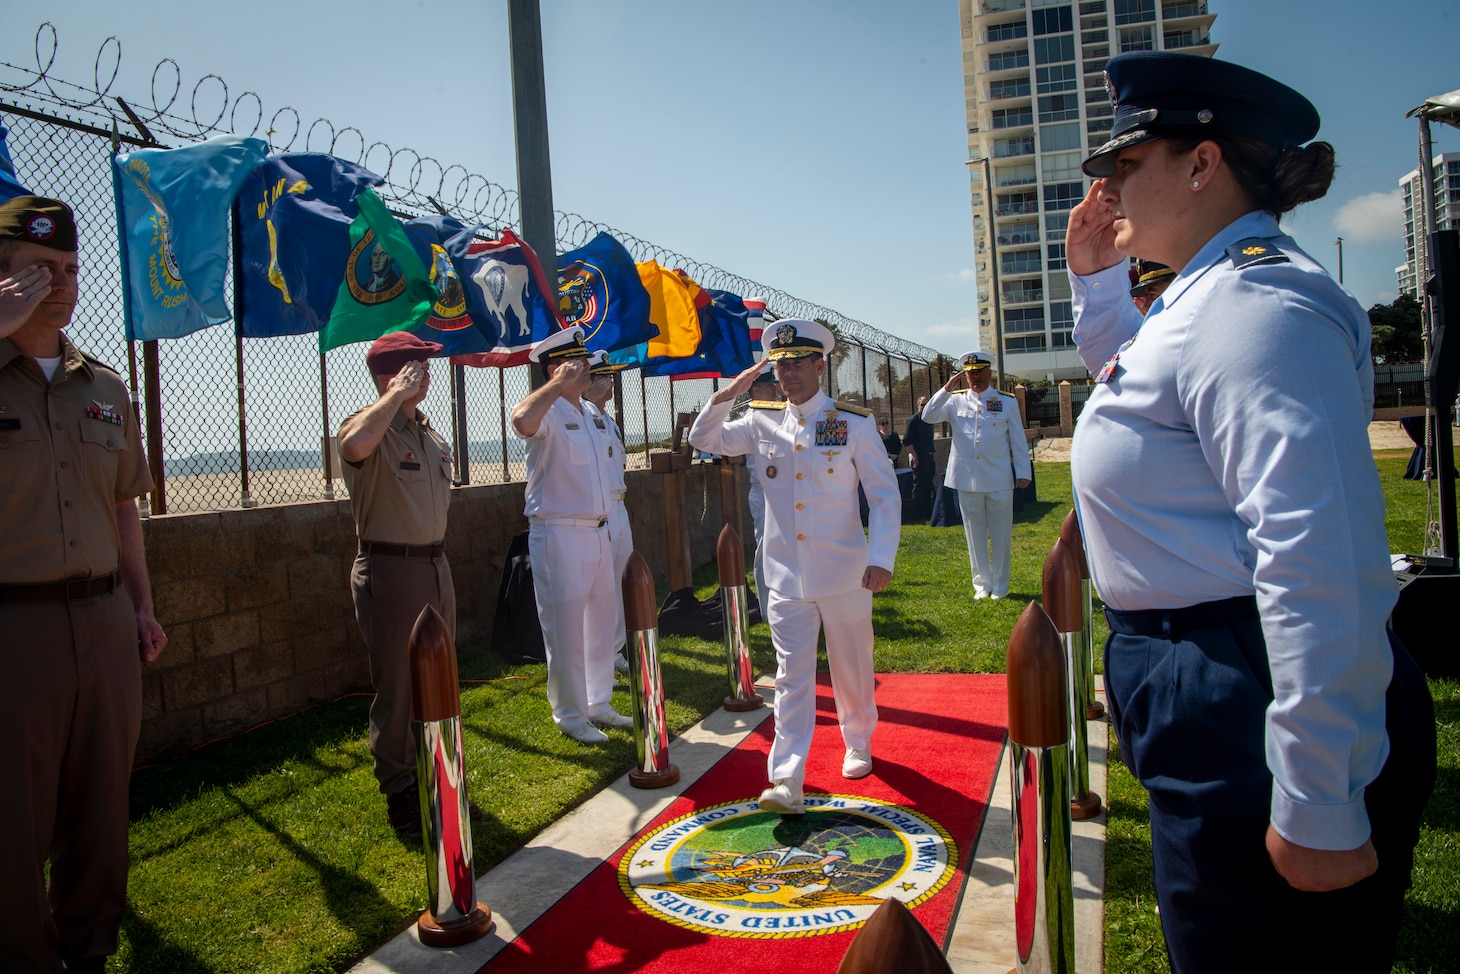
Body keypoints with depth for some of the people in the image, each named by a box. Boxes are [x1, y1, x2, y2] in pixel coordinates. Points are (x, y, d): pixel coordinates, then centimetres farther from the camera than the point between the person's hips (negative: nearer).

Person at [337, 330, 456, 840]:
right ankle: (400, 795, 14)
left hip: (435, 565, 8)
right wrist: (396, 396, -27)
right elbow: (355, 444, -40)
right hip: (391, 572, -8)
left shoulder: (430, 432, 12)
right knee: (398, 687, 0)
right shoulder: (370, 425, -13)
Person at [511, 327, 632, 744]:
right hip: (559, 534, -8)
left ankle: (599, 704, 31)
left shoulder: (593, 414, 14)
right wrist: (559, 383, -31)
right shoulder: (547, 410, -12)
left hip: (600, 532, 8)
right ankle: (570, 715, 14)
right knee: (566, 628, 0)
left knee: (603, 622, 16)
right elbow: (521, 420, -37)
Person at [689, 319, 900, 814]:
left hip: (844, 573, -1)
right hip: (786, 577, 1)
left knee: (852, 668, 15)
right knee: (792, 676, -1)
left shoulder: (854, 423, -5)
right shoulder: (761, 421, 3)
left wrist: (881, 559, -15)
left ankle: (858, 745, 39)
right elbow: (704, 439, 11)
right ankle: (787, 782, -2)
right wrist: (727, 396, -7)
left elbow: (886, 495, -4)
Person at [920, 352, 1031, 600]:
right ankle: (982, 584, 19)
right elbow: (927, 416, -7)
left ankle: (1000, 586, 17)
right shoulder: (955, 402, 6)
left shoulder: (1007, 403, 6)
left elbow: (1018, 441, 7)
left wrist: (1023, 473, 2)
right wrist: (946, 389, -12)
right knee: (975, 536, 8)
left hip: (999, 481, -1)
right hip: (967, 480, 1)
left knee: (1000, 536, 5)